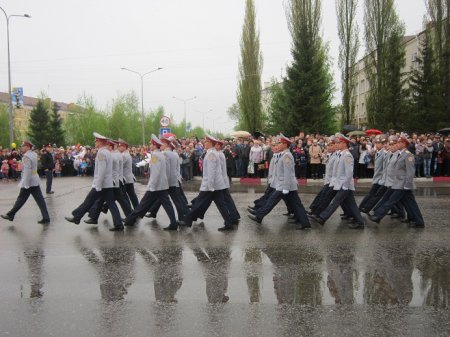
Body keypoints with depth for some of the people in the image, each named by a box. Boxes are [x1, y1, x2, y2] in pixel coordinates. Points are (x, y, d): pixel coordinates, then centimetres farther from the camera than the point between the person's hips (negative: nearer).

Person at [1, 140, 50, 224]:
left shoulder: (26, 156, -16)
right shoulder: (34, 154, 12)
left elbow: (27, 171, -21)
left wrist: (26, 184, -21)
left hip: (28, 181, -8)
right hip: (35, 181, 8)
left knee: (21, 199, 6)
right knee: (40, 199, 3)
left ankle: (10, 215, 21)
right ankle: (46, 218, 0)